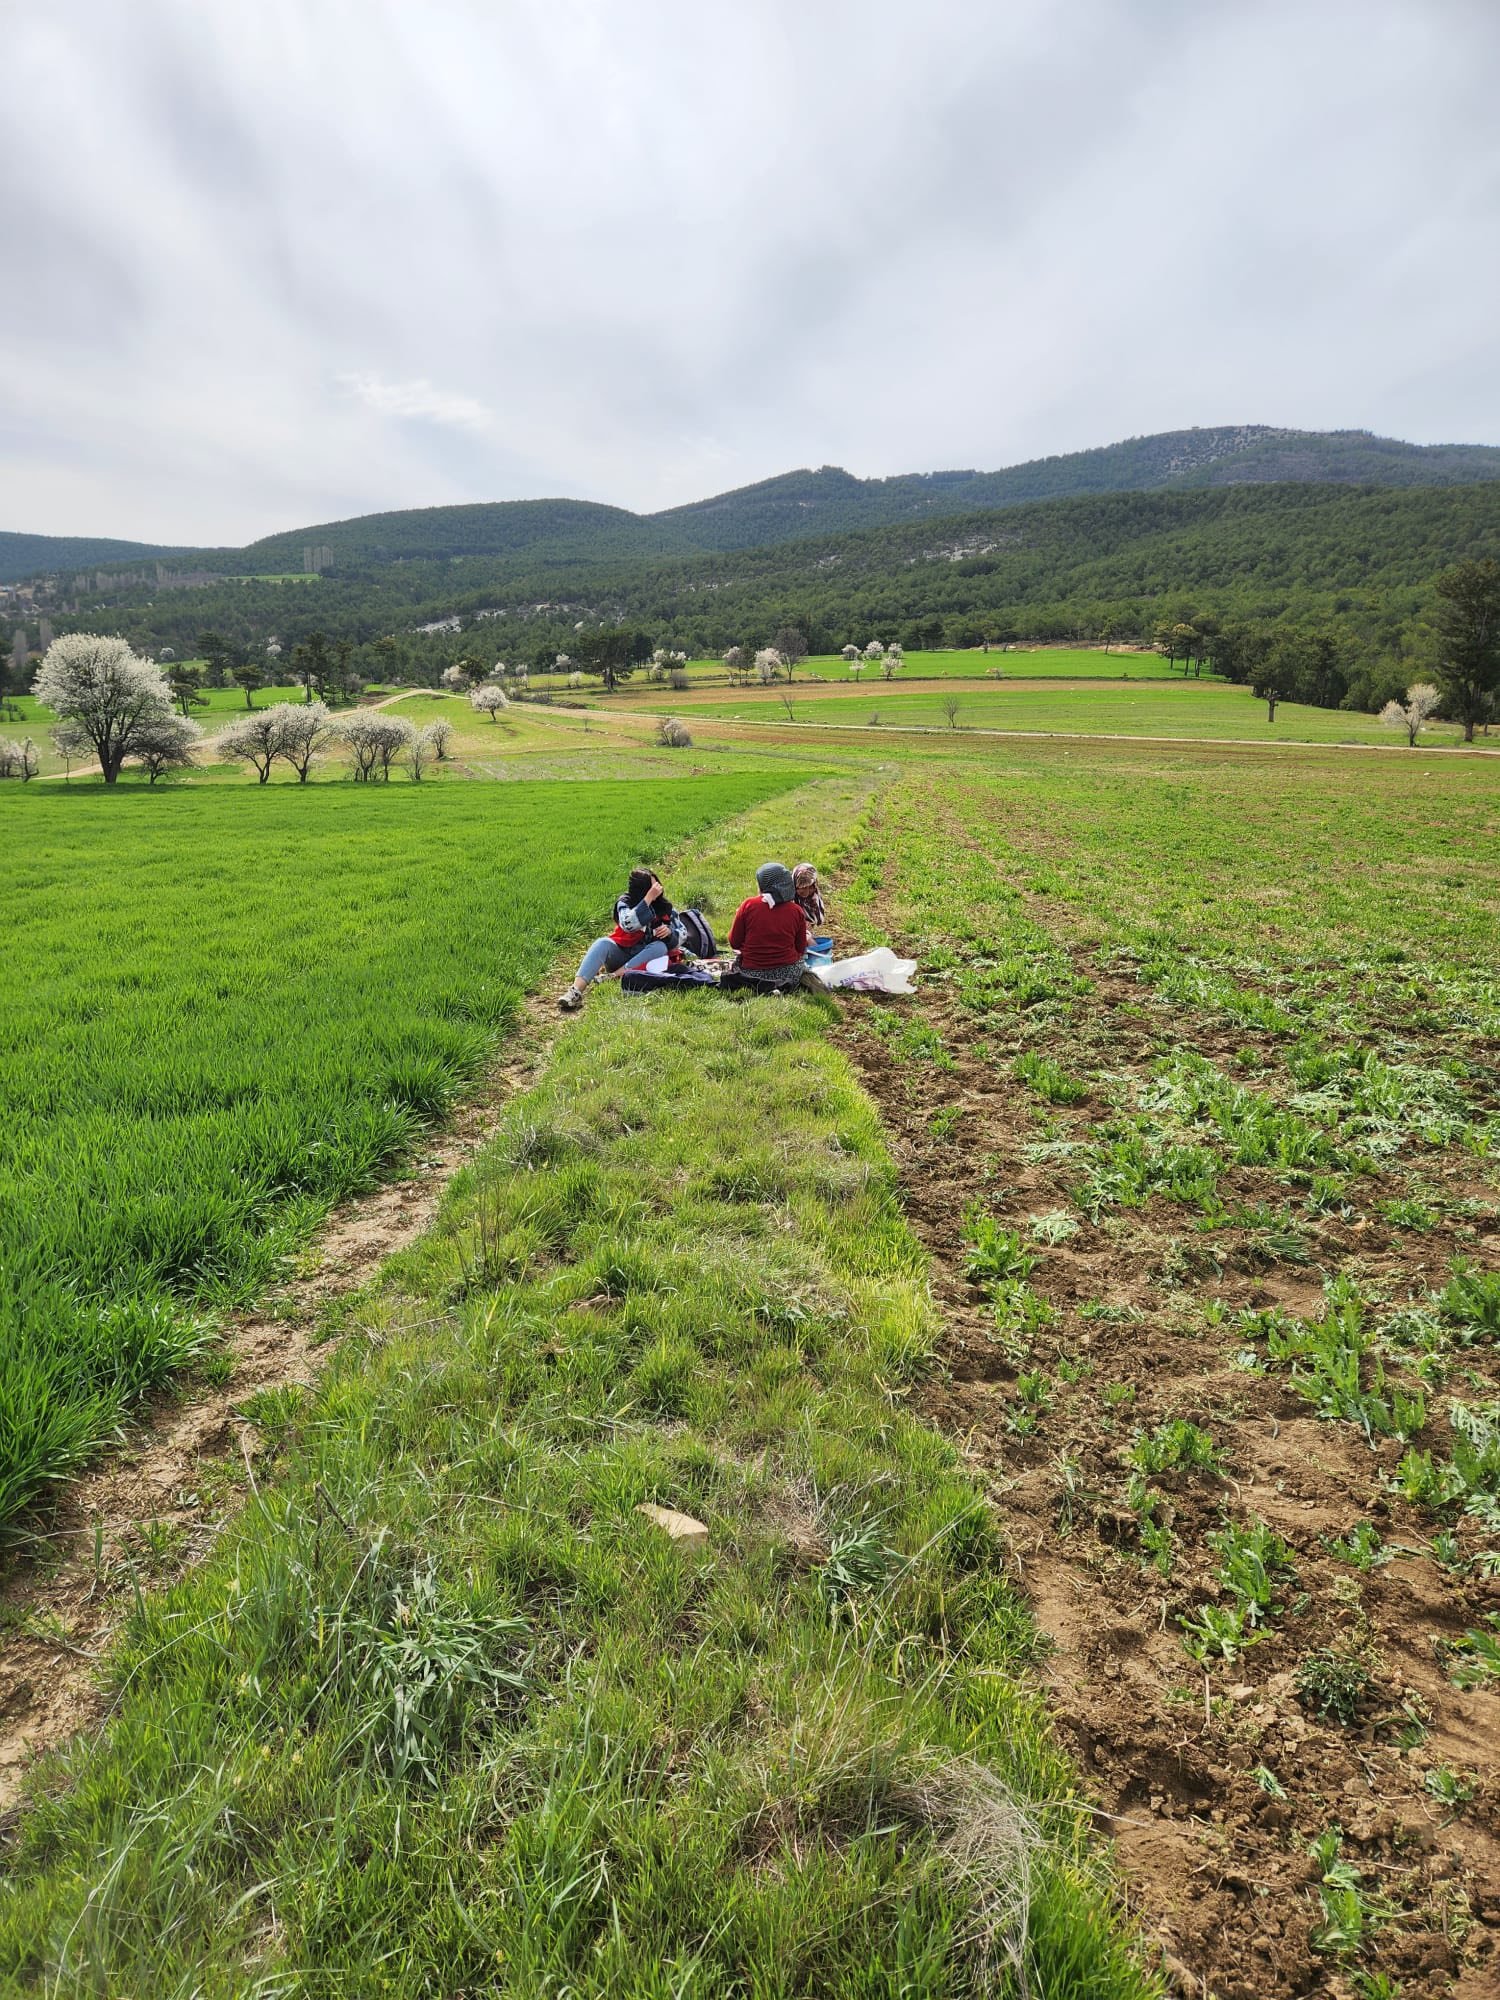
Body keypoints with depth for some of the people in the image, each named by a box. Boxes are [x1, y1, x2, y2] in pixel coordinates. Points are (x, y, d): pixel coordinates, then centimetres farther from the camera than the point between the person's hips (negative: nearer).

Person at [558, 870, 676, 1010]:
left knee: (661, 947, -28)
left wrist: (669, 931, -19)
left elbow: (677, 938, 5)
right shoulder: (625, 902, -9)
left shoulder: (663, 906, -2)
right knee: (602, 943, -32)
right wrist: (649, 898, -31)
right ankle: (576, 990, -51)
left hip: (643, 957, 2)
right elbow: (628, 925, -31)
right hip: (619, 953, -2)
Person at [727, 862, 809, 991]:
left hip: (751, 973, -2)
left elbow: (734, 942, -3)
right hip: (788, 973, 2)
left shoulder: (748, 905, -9)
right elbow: (800, 948, 3)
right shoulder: (796, 910, -4)